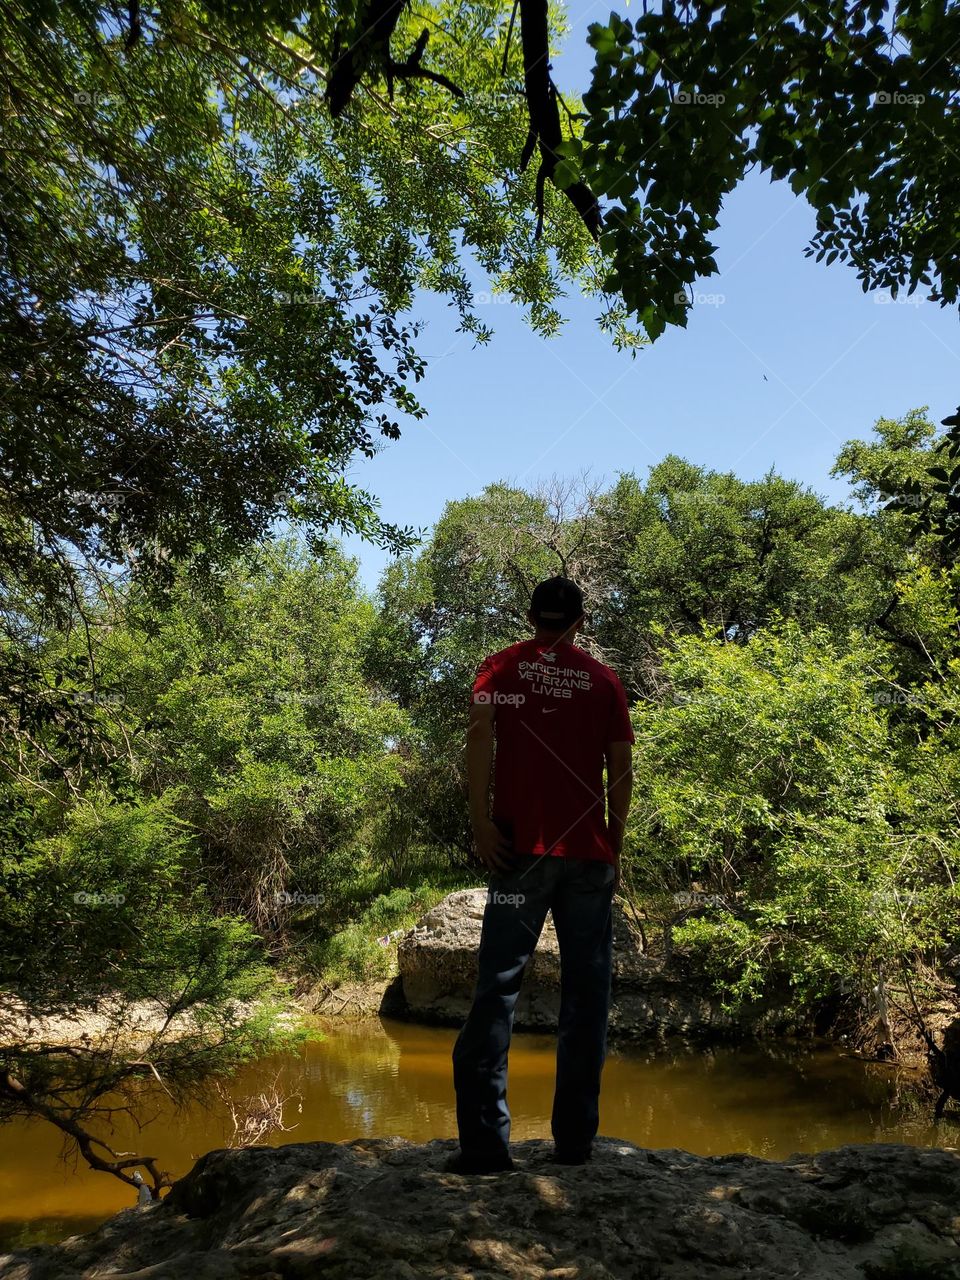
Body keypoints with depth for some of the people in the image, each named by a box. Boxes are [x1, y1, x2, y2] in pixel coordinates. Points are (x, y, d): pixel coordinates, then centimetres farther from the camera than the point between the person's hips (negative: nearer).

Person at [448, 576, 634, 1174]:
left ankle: (485, 1140, -2)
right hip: (590, 851, 2)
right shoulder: (603, 678, 11)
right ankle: (575, 1137, 14)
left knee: (498, 987, 1)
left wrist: (480, 820, -10)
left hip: (522, 847, -1)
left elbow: (480, 731, -10)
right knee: (586, 991, 9)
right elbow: (621, 766, 6)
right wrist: (615, 844, 13)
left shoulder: (503, 665, 7)